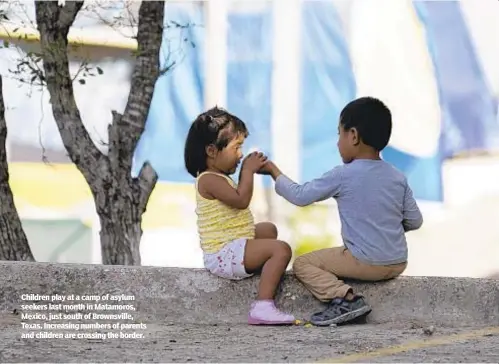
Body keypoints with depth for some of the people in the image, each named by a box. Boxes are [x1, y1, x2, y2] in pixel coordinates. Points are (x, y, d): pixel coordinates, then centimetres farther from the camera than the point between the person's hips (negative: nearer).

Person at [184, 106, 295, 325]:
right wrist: (248, 171, -18)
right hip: (224, 255, -11)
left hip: (232, 246, 11)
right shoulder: (209, 180, -18)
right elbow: (241, 200, -27)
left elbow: (239, 198, 29)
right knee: (281, 249, -24)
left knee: (268, 229, 33)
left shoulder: (217, 177, 16)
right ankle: (262, 307, -31)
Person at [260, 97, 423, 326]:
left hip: (366, 263, -7)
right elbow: (414, 221, 9)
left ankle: (345, 298, -14)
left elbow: (300, 196, -2)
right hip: (398, 264, 7)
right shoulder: (398, 178, 5)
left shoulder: (343, 175, -10)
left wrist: (274, 172, 13)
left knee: (302, 263, 4)